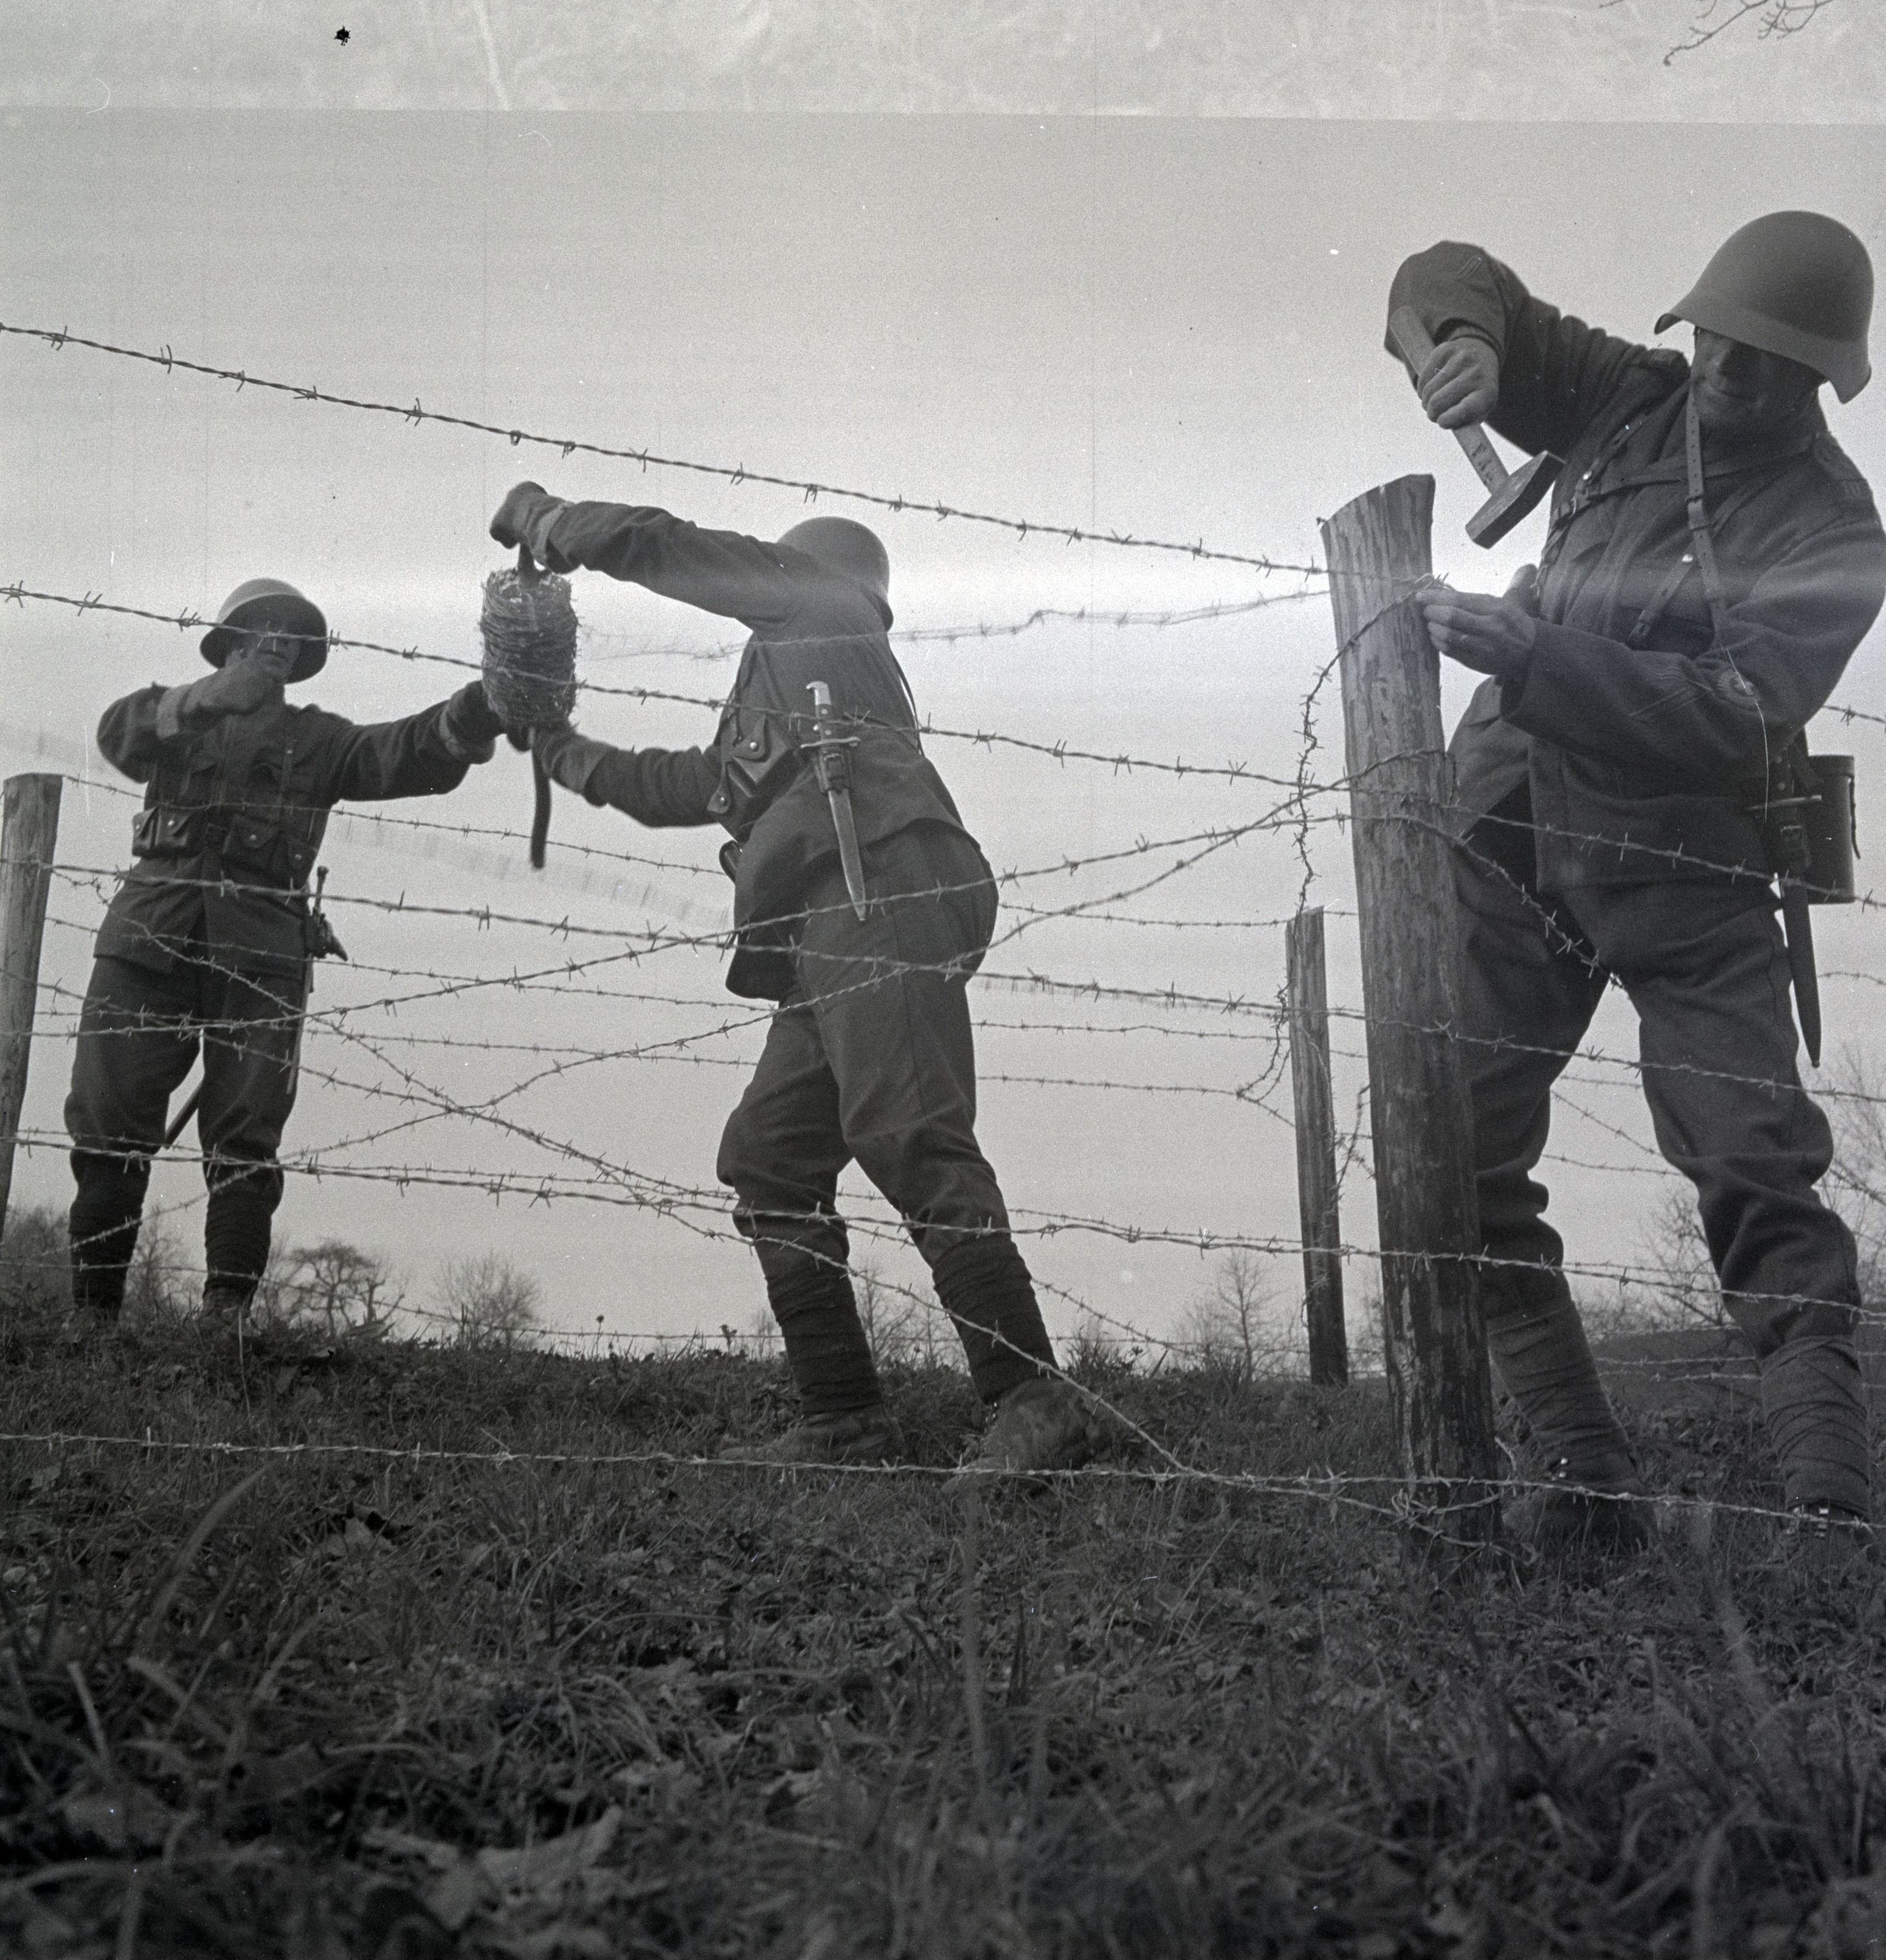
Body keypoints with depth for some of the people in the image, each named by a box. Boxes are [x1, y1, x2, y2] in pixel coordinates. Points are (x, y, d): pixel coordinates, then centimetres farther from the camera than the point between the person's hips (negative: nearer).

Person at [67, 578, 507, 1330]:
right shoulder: (173, 720, 21)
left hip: (262, 953, 0)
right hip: (151, 936, 0)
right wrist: (200, 700, -18)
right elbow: (119, 732, -1)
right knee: (109, 1122, -3)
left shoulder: (317, 740, 20)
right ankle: (93, 1317, 1)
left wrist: (473, 713, -17)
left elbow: (405, 754, 3)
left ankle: (226, 1318, -8)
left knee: (246, 1141, -7)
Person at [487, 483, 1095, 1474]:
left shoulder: (821, 598, 19)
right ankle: (845, 1419, 2)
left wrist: (543, 520, 31)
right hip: (827, 945, 10)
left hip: (879, 896, -10)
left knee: (910, 1141, -22)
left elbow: (663, 547, 16)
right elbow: (677, 785, 46)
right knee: (768, 1160, 4)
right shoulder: (781, 695, 41)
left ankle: (1033, 1403, -28)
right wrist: (561, 749, 54)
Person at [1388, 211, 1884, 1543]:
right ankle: (1589, 1482, 5)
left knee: (1761, 1172, -10)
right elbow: (1454, 280, 14)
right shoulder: (1636, 400, 5)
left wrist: (1529, 654, -31)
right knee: (1463, 1169, -2)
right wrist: (1468, 335, -10)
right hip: (1514, 838, 4)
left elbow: (1726, 714, -23)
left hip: (1687, 872, -3)